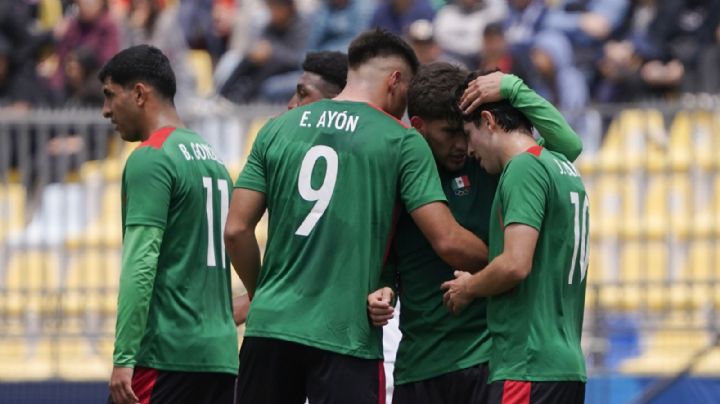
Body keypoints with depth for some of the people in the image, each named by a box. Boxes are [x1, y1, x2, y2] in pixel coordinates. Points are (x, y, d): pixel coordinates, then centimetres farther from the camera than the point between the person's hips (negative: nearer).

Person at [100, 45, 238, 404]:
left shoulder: (150, 159, -9)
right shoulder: (211, 157, 18)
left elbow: (140, 264, -16)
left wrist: (123, 358, -19)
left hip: (167, 354, -8)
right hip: (219, 353, 8)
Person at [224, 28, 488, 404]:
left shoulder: (279, 129, 9)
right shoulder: (401, 141, -1)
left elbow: (236, 231, 6)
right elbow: (448, 242, -7)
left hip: (270, 326, 4)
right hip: (346, 338, -4)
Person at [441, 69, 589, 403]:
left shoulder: (524, 168, -10)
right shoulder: (564, 169, 17)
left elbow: (515, 265, -18)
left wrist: (468, 288, 0)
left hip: (528, 367, -9)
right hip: (567, 361, 9)